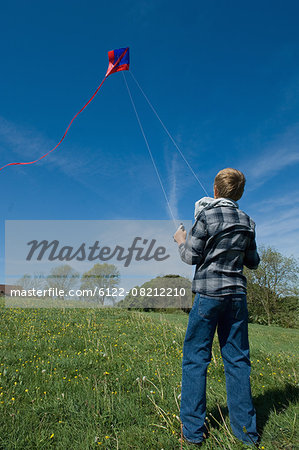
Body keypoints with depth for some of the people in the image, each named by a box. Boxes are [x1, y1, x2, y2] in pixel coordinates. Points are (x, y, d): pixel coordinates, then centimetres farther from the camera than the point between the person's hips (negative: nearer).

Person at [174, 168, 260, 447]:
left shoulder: (206, 215, -8)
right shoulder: (247, 222, 7)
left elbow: (192, 257, -7)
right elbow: (253, 262, 14)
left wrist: (181, 240, 11)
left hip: (209, 294, -5)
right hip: (237, 295, 5)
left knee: (195, 358, 5)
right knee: (237, 359, 12)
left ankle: (192, 429, 11)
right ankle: (246, 429, 22)